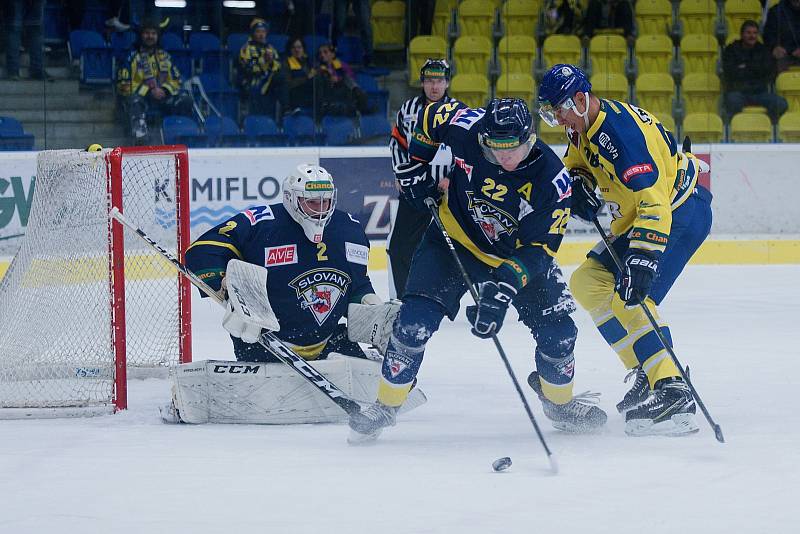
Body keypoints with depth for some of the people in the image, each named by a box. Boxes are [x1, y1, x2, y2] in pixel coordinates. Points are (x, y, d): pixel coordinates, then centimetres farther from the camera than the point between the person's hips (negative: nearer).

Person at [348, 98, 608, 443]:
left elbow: (539, 247, -26)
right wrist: (416, 167, -6)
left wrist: (504, 285, -38)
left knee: (558, 332, -6)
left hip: (518, 254, 1)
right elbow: (426, 117, -4)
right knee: (414, 321, -17)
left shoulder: (551, 179, -28)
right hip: (455, 240, -1)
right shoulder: (464, 128, -27)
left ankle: (559, 402, 25)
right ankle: (386, 405, 2)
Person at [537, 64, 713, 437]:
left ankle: (673, 394, -29)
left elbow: (653, 199, -38)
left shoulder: (622, 130, -30)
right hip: (635, 218, 11)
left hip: (680, 212, -11)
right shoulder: (583, 125, 1)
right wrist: (578, 183, -2)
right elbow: (575, 161, 23)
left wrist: (643, 258, -47)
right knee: (588, 283, 8)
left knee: (630, 296, -25)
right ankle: (648, 374, 10)